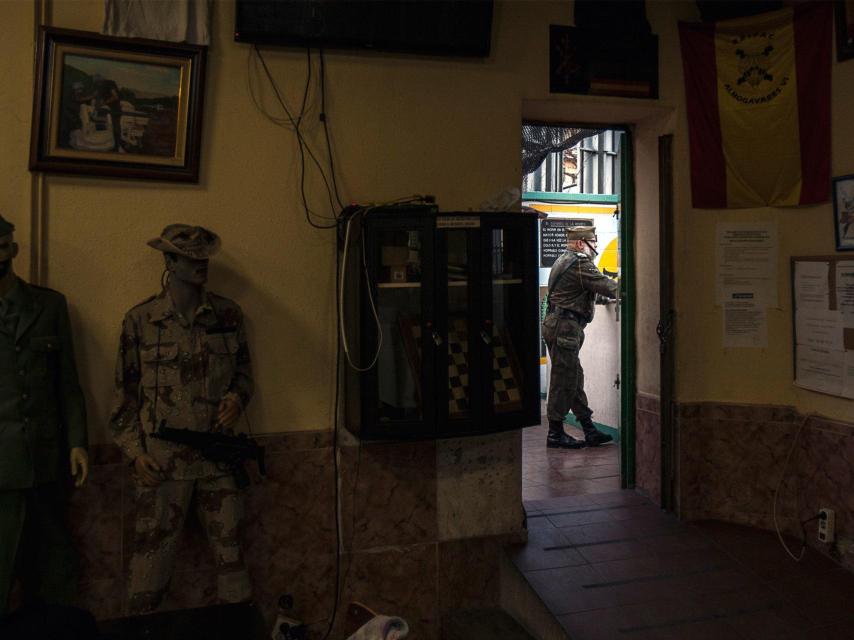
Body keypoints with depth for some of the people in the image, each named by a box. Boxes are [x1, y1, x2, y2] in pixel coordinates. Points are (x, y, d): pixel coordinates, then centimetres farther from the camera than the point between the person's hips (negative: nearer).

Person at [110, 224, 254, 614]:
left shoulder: (228, 315, 2)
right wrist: (135, 451, -3)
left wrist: (237, 397, -6)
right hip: (161, 458, -2)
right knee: (153, 550, 7)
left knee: (229, 548, 10)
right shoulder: (140, 320, -3)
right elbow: (125, 393, 2)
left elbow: (243, 369, 15)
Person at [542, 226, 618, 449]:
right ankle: (555, 433, 4)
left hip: (556, 324, 11)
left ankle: (589, 430, 17)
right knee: (564, 380, -4)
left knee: (574, 378, 11)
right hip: (565, 326, -11)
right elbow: (606, 286, -14)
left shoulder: (563, 260, 20)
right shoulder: (579, 263, -12)